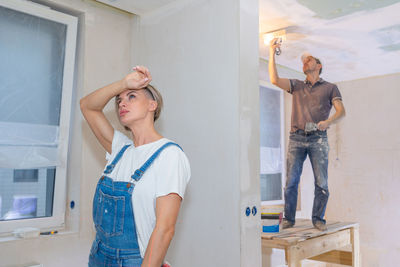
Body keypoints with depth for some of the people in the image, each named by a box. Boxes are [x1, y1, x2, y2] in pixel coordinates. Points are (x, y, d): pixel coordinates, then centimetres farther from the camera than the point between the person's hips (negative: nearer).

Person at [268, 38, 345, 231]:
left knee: (322, 183, -3)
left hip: (318, 138, -1)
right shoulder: (296, 86, 19)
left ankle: (318, 218, 9)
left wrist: (328, 121, -15)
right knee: (291, 181, -3)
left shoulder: (330, 88, 15)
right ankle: (289, 218, 5)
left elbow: (341, 111, 6)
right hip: (297, 138, 1)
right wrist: (272, 53, 3)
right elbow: (274, 79, 3)